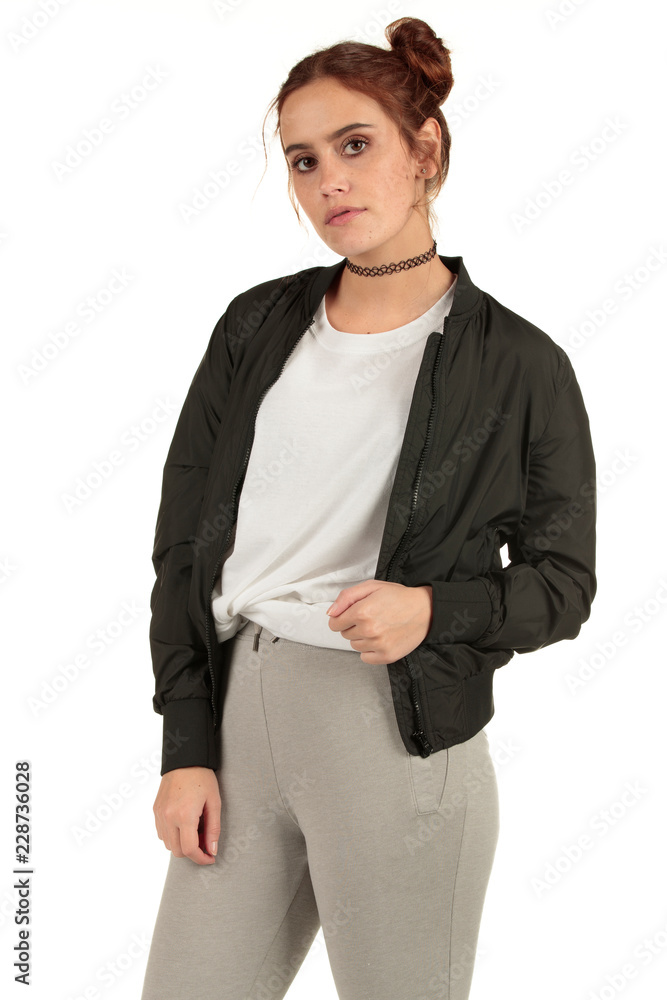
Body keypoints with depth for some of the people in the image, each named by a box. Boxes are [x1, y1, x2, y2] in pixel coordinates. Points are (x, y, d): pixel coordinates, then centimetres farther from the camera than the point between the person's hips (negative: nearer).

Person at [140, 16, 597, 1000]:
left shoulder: (519, 365, -2)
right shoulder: (256, 325, 7)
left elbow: (564, 582, 4)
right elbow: (182, 543, 8)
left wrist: (432, 610, -16)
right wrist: (187, 746, 2)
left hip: (400, 733, -3)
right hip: (236, 709, 4)